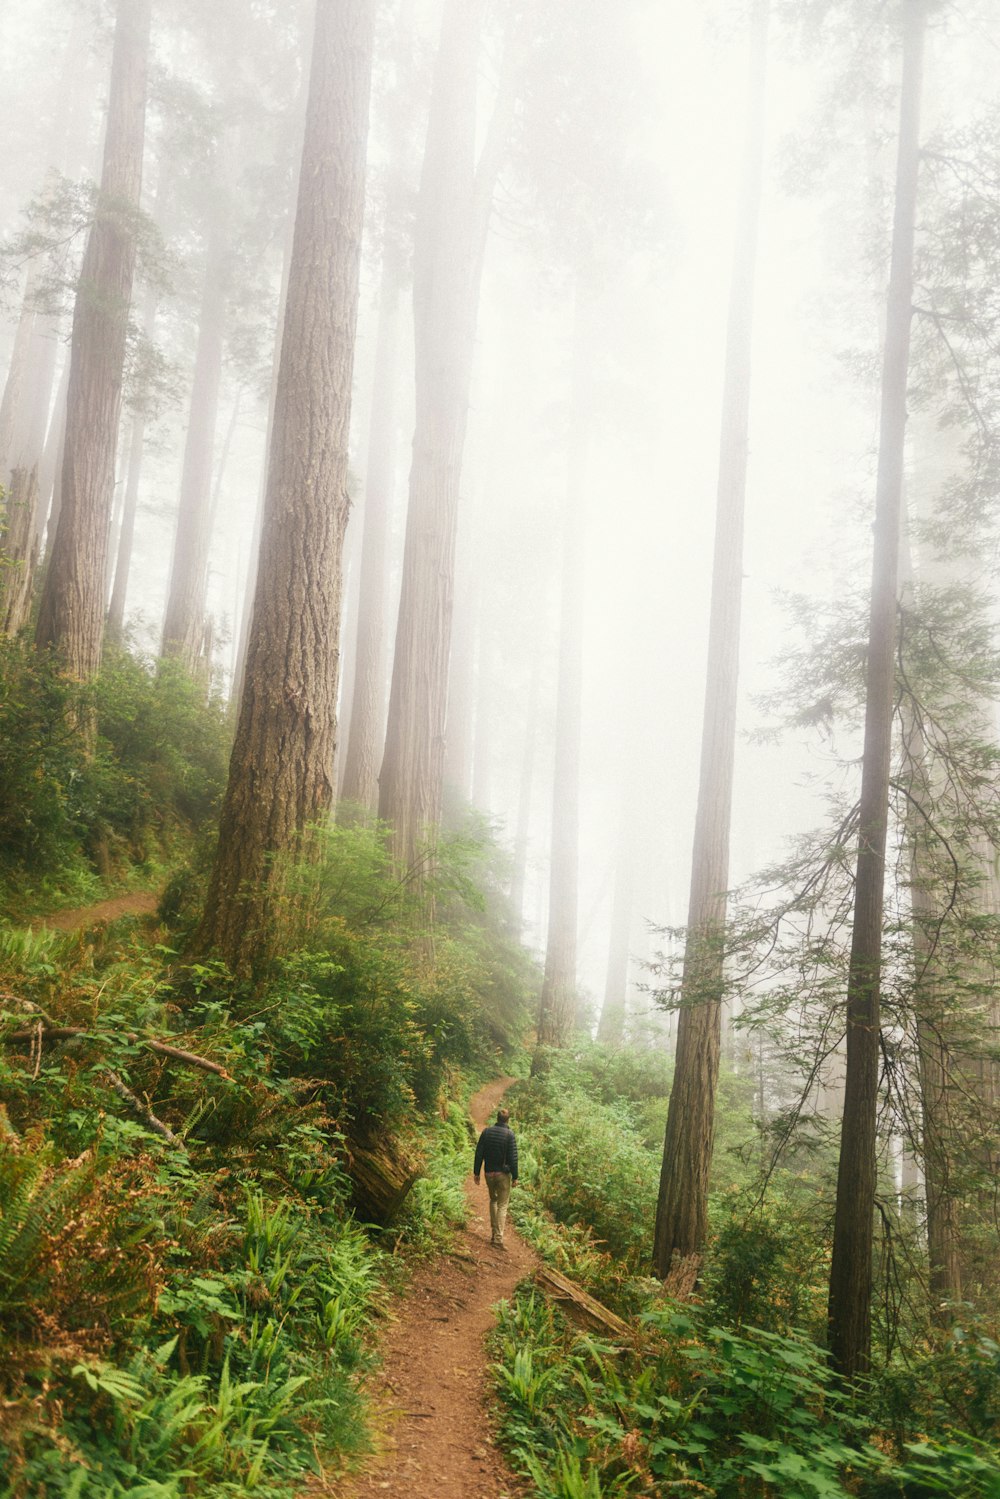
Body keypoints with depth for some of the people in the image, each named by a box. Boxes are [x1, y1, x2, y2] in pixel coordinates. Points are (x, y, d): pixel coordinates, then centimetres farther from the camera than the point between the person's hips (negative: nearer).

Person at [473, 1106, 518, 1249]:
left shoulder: (486, 1131, -1)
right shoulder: (509, 1134, -12)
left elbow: (479, 1154, 1)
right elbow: (513, 1158, -12)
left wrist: (476, 1173, 7)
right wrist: (515, 1176, -4)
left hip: (489, 1173, 4)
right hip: (503, 1173, -4)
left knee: (493, 1200, 23)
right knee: (502, 1206, 3)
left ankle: (494, 1233, 23)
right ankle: (499, 1238, -5)